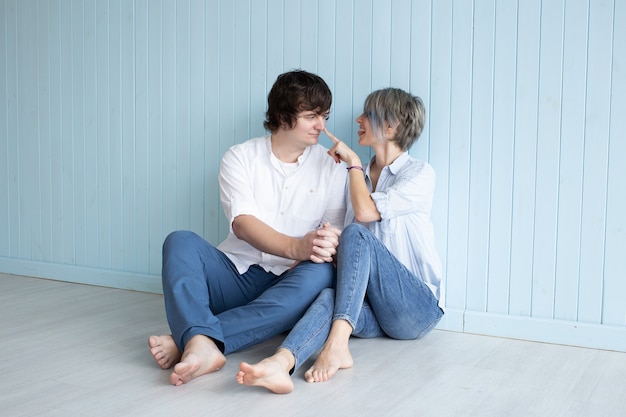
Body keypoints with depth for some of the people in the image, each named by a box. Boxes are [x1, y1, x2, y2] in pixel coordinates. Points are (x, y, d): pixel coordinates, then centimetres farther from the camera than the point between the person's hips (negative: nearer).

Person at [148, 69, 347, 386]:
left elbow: (336, 235, 0)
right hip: (235, 274, 1)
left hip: (285, 283, 0)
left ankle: (188, 341, -43)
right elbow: (243, 224, -12)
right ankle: (204, 345, -50)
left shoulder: (331, 169, 6)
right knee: (180, 242, -24)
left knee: (320, 273, -34)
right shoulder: (240, 158, 2)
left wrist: (326, 248, -25)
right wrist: (296, 247, -30)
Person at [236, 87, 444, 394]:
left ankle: (337, 343, -44)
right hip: (370, 311, 4)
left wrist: (353, 161, -2)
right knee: (330, 296, -31)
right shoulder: (360, 176, 19)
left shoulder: (420, 174, 0)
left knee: (356, 234, -27)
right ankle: (281, 363, -59)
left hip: (416, 309, -4)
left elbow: (366, 211, -16)